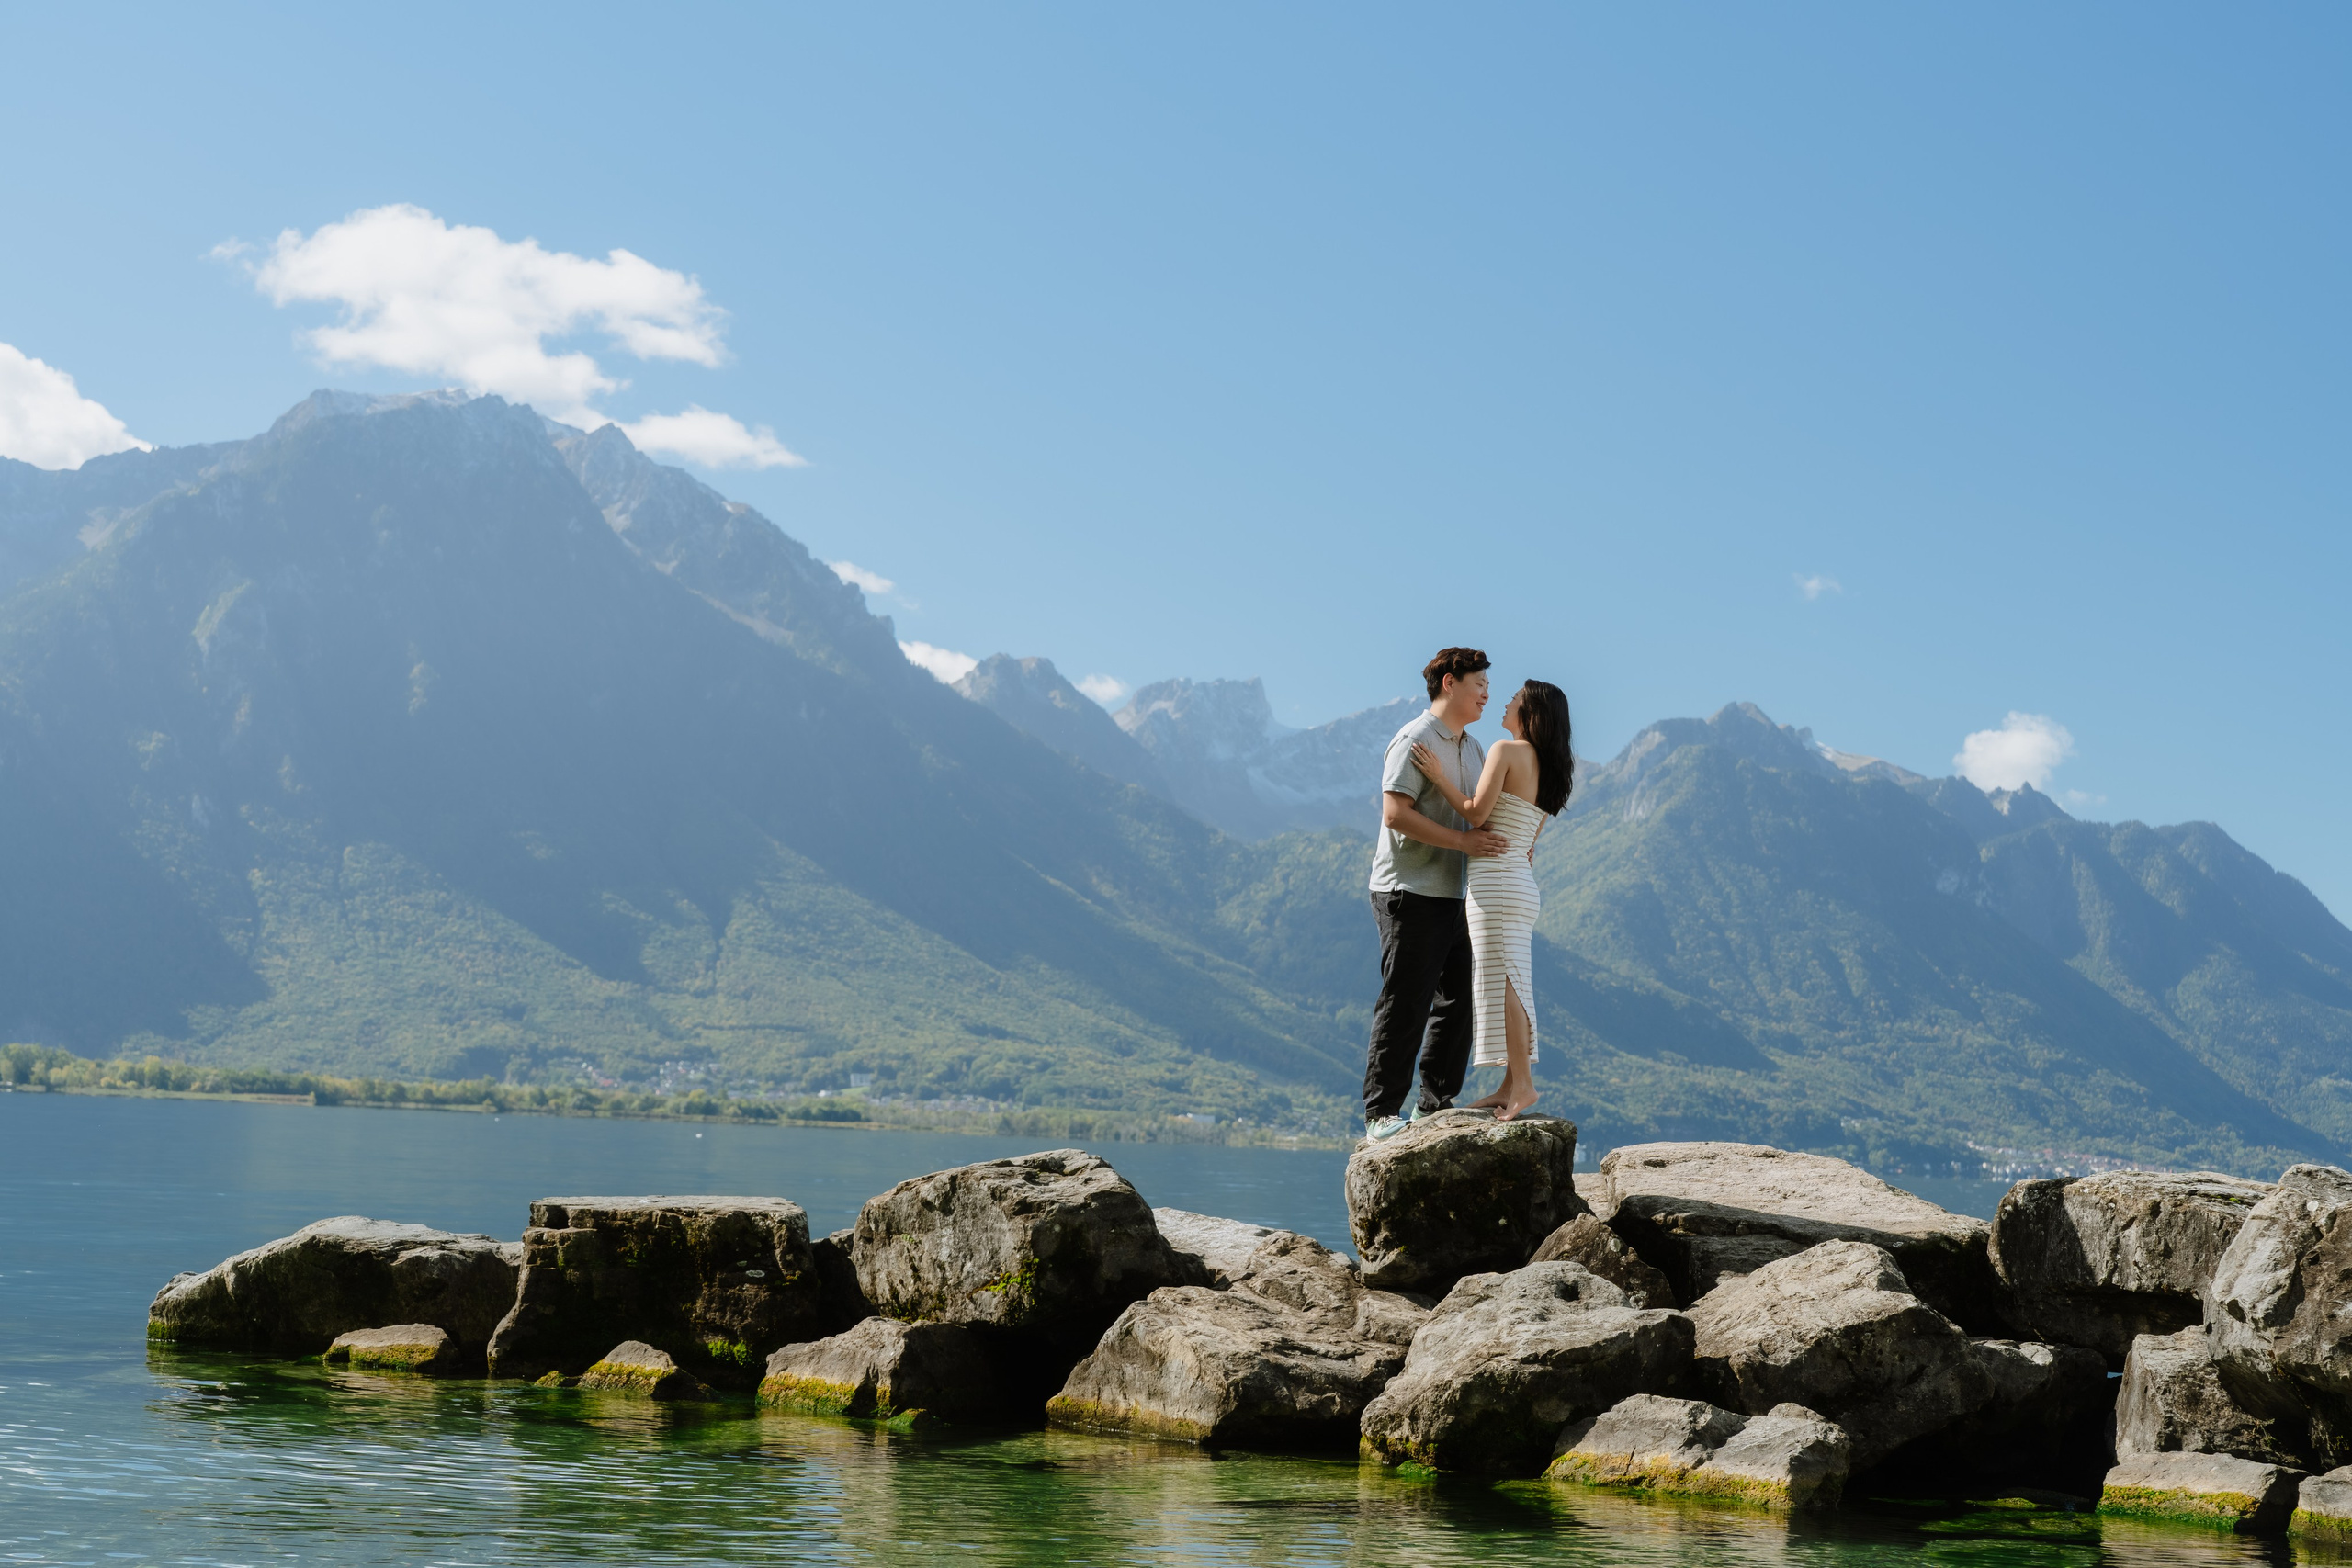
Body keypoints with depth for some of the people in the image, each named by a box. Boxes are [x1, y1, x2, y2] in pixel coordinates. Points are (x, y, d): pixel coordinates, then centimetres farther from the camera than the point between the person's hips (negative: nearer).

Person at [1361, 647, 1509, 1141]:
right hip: (1411, 892, -9)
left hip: (1454, 895, 9)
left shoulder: (1471, 748, 19)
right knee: (1405, 1004, -9)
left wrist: (1513, 845, 9)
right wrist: (1462, 841, -20)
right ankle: (1381, 1113, -5)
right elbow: (1395, 813, -18)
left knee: (1460, 1000, 8)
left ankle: (1438, 1105, 16)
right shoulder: (1415, 740, -9)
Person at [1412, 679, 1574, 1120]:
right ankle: (1512, 1085, 11)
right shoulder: (1548, 768, 16)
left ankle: (1522, 1083, -11)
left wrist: (1439, 776, -4)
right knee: (1509, 984, 10)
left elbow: (1476, 813, -13)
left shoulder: (1506, 751, -9)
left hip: (1496, 880, -9)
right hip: (1523, 884, 9)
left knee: (1500, 982, -8)